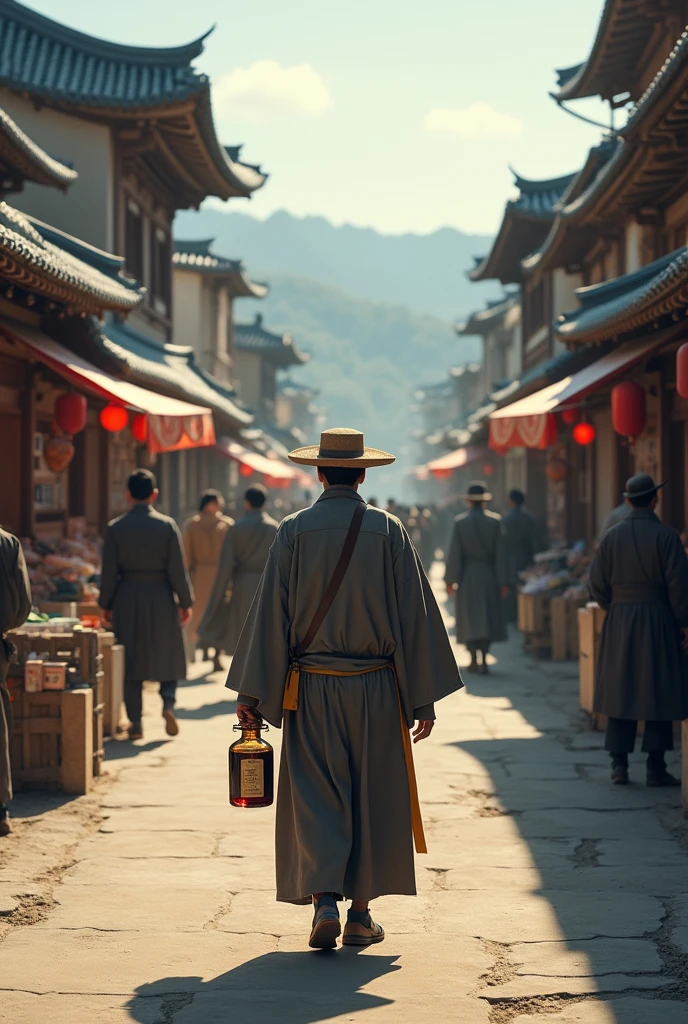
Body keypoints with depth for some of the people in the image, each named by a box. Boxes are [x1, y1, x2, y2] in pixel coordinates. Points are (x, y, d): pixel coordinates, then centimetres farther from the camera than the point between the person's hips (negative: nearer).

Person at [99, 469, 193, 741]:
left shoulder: (115, 528, -4)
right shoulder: (167, 525, -6)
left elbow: (109, 573, -2)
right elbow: (178, 570, -6)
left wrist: (106, 605, 7)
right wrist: (185, 602, 4)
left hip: (127, 599, 1)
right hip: (161, 598, -1)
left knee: (130, 660, 7)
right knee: (167, 655, 15)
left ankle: (135, 723, 6)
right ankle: (168, 702, -7)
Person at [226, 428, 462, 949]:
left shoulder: (295, 531, -3)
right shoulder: (388, 530, -3)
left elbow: (271, 613, -4)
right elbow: (415, 613, -2)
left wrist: (252, 693, 1)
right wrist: (424, 696, 4)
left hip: (312, 690, 0)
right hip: (376, 690, 0)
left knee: (315, 798, 4)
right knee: (371, 798, 10)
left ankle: (325, 902, -12)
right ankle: (361, 914, 15)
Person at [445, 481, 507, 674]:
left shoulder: (460, 522, -8)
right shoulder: (495, 521, -5)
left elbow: (454, 553, -7)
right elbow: (499, 553, -4)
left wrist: (450, 579, -1)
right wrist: (502, 582, 0)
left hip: (467, 576, -1)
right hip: (489, 575, 1)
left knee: (469, 617, 7)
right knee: (487, 617, 9)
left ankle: (474, 660, 5)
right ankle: (483, 658, 2)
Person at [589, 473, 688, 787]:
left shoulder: (612, 536, 2)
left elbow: (598, 582, 3)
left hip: (619, 622, 3)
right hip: (658, 620, -3)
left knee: (620, 691, 9)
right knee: (658, 691, 2)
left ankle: (619, 765, 7)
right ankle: (656, 768, 1)